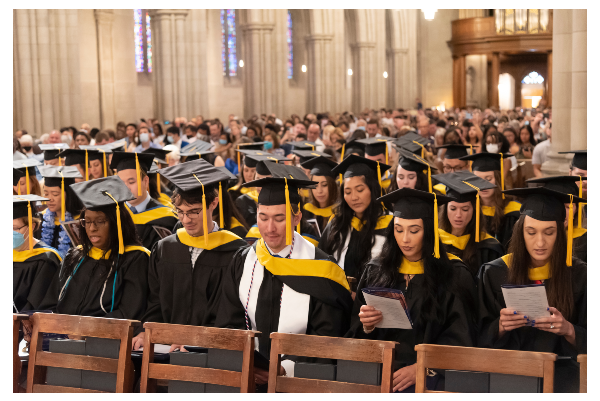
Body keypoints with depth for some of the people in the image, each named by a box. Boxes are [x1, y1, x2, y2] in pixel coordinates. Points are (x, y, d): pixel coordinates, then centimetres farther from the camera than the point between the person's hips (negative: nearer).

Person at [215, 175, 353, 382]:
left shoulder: (320, 269, -2)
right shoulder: (242, 263, 9)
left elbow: (326, 339, -4)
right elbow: (228, 325, 8)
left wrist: (285, 368, -18)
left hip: (298, 377, -2)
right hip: (246, 376, 2)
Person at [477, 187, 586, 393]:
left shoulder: (579, 275, 3)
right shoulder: (494, 274, 5)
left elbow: (585, 344, 5)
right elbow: (482, 338, 8)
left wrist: (568, 330, -16)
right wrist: (500, 326, -14)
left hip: (561, 370, 0)